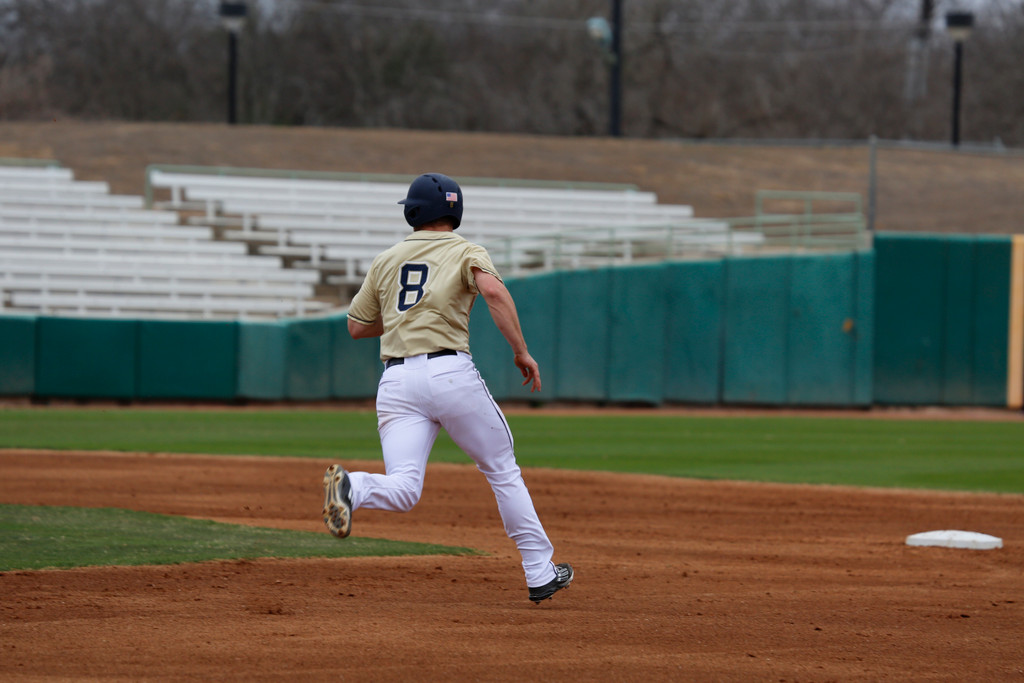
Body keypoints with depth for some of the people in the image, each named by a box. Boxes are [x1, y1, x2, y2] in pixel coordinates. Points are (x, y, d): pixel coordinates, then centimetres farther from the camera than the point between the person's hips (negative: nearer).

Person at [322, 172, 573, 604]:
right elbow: (493, 291, -14)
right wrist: (521, 351, -11)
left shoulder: (385, 261, 19)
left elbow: (356, 327, 25)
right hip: (451, 373, -2)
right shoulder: (466, 252, 8)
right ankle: (540, 573, 16)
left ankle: (352, 487, -41)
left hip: (396, 381, 3)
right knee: (502, 471, 14)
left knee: (403, 490, -8)